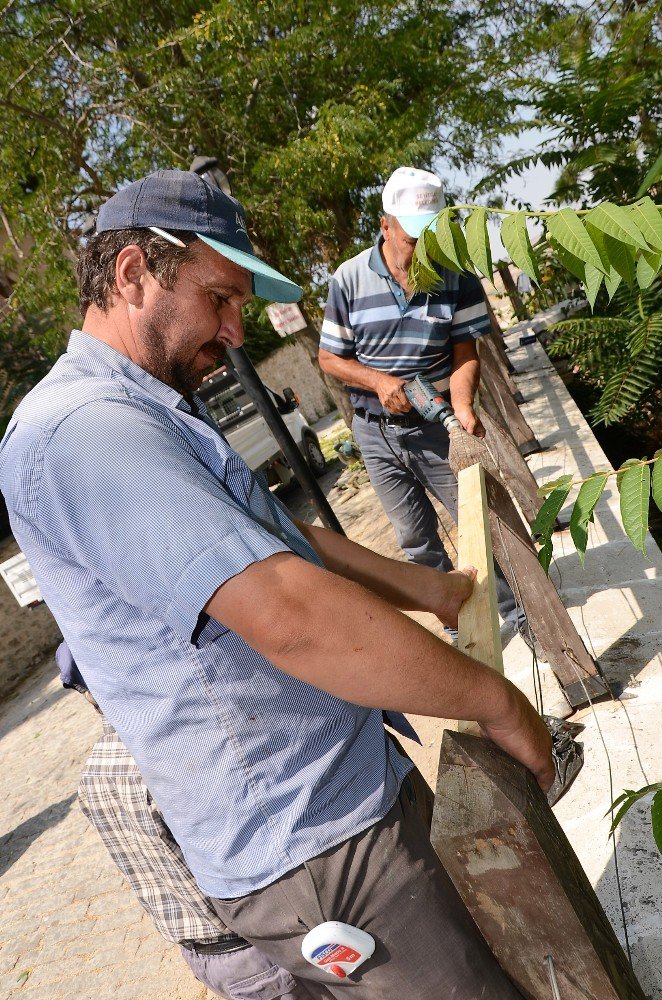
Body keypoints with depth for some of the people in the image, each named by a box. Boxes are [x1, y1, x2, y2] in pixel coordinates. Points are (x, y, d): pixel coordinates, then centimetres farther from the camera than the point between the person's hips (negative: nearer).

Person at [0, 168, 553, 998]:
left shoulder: (148, 416, 13)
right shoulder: (81, 427, -24)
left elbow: (284, 541, 18)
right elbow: (290, 615, -33)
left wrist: (423, 588, 12)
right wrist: (496, 701, -21)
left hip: (354, 797, 10)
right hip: (311, 850, -10)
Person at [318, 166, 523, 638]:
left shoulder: (456, 275, -9)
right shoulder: (350, 278, -8)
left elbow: (465, 354, -11)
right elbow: (329, 357, -2)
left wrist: (463, 405, -30)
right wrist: (379, 381, -19)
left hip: (437, 426, -1)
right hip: (378, 433, 2)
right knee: (416, 540, 13)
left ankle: (518, 611, 26)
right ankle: (461, 622, 32)